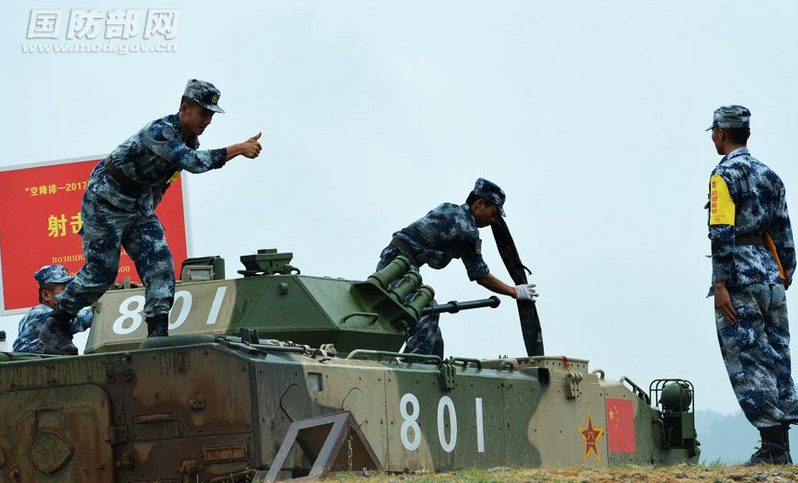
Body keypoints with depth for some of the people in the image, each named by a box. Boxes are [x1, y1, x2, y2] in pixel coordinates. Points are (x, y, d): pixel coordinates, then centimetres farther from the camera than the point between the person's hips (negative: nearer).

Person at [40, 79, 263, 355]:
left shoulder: (190, 140, 2)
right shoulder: (159, 132, -28)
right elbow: (194, 162, -43)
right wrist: (238, 149, -41)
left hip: (140, 205, 8)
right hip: (107, 200, -8)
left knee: (160, 264, -8)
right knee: (101, 271, -6)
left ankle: (157, 335, -13)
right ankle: (55, 329, 10)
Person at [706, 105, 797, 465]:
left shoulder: (725, 174, -6)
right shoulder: (769, 175, 18)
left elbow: (722, 232, -15)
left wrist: (720, 284, -17)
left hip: (740, 275, -8)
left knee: (747, 360, -7)